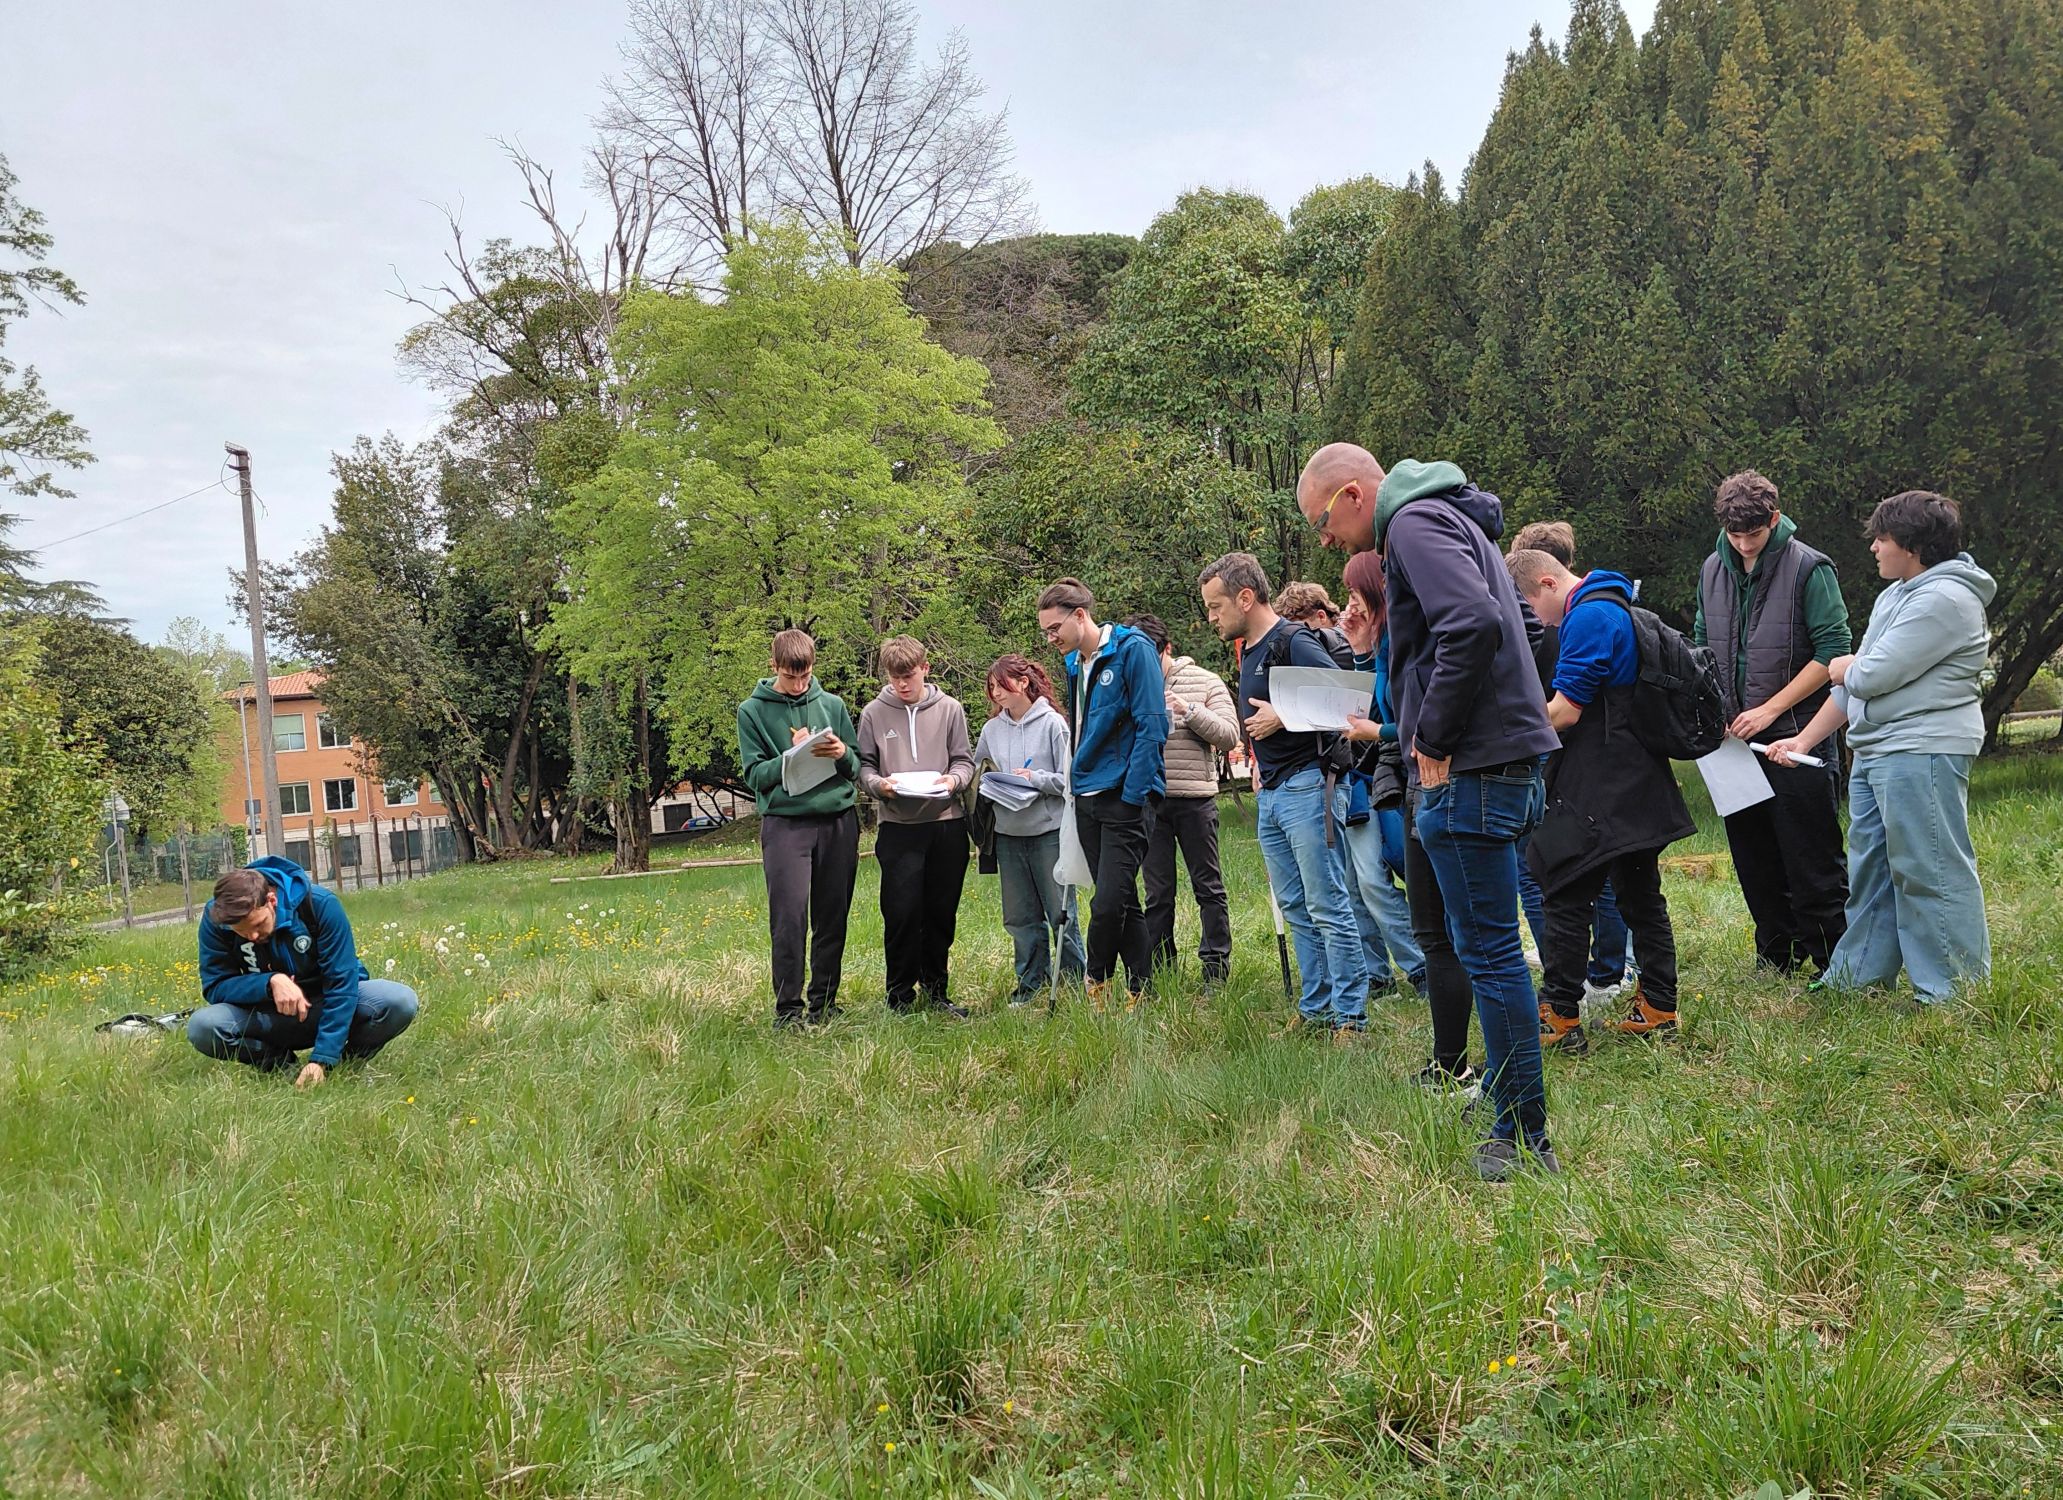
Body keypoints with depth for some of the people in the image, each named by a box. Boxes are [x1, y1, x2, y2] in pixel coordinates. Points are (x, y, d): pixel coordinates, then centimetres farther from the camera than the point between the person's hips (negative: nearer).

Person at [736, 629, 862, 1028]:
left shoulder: (832, 704, 11)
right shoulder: (753, 711, 5)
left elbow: (857, 767, 13)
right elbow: (754, 774, 1)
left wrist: (842, 753, -9)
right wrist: (792, 756, -14)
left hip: (838, 819, 3)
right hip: (785, 822, -3)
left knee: (833, 919, 6)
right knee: (789, 918, -10)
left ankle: (824, 1002, 16)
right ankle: (788, 1007, -3)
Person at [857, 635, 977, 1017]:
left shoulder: (949, 709, 4)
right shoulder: (874, 713, 2)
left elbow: (965, 759, 6)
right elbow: (863, 767, 5)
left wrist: (954, 779, -15)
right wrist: (877, 784, -16)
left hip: (947, 822, 2)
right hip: (899, 827, -2)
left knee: (941, 914, 8)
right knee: (902, 914, -5)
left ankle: (935, 990, 23)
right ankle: (900, 996, 8)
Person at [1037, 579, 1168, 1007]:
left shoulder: (1133, 650, -9)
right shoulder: (1075, 663, 15)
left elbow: (1152, 727, -14)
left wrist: (1132, 796, -17)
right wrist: (1076, 783, 16)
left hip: (1125, 797, -8)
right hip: (1087, 797, 8)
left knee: (1108, 903, -11)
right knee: (1122, 903, 10)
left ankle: (1096, 984, 8)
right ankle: (1140, 991, 17)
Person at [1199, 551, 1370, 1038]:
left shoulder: (1293, 642, -12)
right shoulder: (1248, 652, 17)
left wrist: (1282, 718, -18)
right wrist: (1261, 769, 14)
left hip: (1307, 787, -10)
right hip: (1270, 793, 10)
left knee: (1327, 907, -6)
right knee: (1295, 908, 12)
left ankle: (1350, 1017, -1)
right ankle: (1315, 1008, 19)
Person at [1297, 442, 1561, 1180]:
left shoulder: (1417, 523, -10)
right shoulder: (1447, 518, 21)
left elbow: (1473, 624, -26)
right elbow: (1505, 618, 27)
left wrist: (1434, 743, -18)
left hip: (1470, 770, -10)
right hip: (1499, 761, 10)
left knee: (1490, 952, -5)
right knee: (1490, 947, 17)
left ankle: (1523, 1140, 2)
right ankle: (1510, 1101, 26)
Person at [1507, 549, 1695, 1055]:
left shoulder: (1589, 617, -16)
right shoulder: (1615, 606, 16)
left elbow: (1564, 712, -20)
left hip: (1598, 792, -10)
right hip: (1639, 784, 10)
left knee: (1565, 893, -5)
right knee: (1640, 893, 14)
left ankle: (1560, 1020, -3)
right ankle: (1658, 1009, 20)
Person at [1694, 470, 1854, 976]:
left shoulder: (1808, 568, -9)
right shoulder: (1713, 569, 8)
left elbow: (1833, 652, -13)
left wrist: (1770, 709, -16)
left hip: (1796, 738, -6)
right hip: (1734, 738, 6)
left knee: (1811, 859, -2)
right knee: (1754, 860, 12)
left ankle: (1833, 965, 8)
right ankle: (1775, 958, 24)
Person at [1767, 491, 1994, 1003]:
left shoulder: (1944, 599, -14)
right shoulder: (1895, 596, 19)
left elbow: (1872, 676, -18)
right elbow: (1856, 680, 20)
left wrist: (1841, 668, 5)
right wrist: (1805, 739, 16)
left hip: (1922, 754, -10)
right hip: (1874, 751, 10)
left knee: (1930, 871, -7)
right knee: (1870, 867, 15)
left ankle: (1957, 991, 0)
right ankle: (1857, 975, 25)